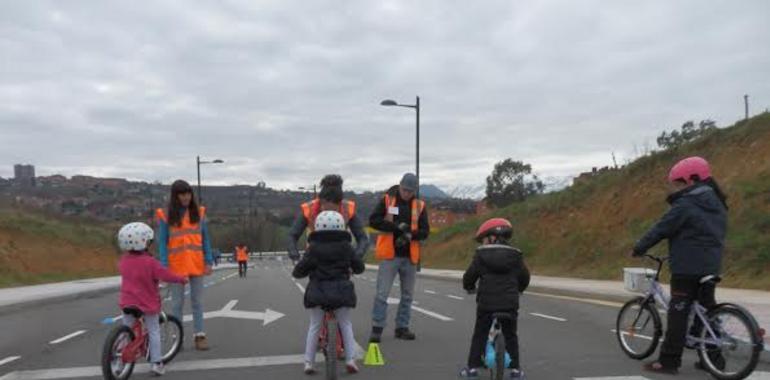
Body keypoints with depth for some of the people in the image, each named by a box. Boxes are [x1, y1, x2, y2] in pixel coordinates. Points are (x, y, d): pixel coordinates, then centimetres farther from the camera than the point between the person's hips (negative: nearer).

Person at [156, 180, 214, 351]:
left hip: (196, 265, 2)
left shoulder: (198, 213, 4)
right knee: (177, 302, 6)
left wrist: (208, 262, -1)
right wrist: (164, 266, -11)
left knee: (197, 301, 6)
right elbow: (162, 242, -3)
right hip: (176, 266, -2)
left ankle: (200, 335, 12)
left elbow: (205, 239, 6)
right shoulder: (166, 216, -2)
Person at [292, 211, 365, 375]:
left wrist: (296, 272, 19)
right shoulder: (345, 246, 1)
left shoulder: (314, 247, -2)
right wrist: (351, 268, 30)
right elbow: (359, 266, 8)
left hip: (317, 292, 0)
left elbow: (300, 270, -4)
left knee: (314, 327, 11)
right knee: (346, 325, 13)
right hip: (341, 291, 0)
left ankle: (308, 362, 11)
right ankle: (350, 359, 5)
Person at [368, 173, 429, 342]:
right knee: (382, 293, -6)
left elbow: (425, 231, 3)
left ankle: (402, 327, 22)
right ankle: (377, 328, 2)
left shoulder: (419, 205, 5)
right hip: (390, 255, -3)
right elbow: (373, 220, -8)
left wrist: (411, 235, -18)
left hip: (410, 257, 4)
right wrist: (396, 227, -17)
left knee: (407, 295, 11)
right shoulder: (387, 200, -1)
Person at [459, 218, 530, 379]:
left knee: (479, 335, 9)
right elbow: (524, 277, 12)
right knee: (511, 336, 16)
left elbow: (469, 276, 1)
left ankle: (472, 367, 10)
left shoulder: (481, 255, -1)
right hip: (509, 303, 2)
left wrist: (469, 287, 23)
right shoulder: (515, 256, 6)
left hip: (486, 303, -2)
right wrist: (517, 290, 32)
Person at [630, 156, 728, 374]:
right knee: (707, 309, 16)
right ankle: (713, 357, 21)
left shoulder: (685, 205, -14)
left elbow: (661, 230, -13)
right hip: (711, 267, 8)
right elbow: (718, 233, 21)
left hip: (686, 268, -8)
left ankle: (669, 361, -1)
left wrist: (639, 248, -2)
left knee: (678, 313, -4)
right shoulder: (718, 204, 13)